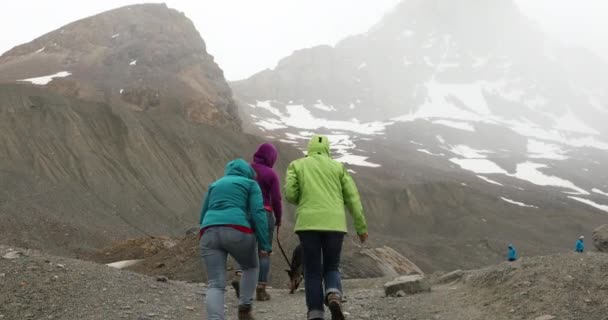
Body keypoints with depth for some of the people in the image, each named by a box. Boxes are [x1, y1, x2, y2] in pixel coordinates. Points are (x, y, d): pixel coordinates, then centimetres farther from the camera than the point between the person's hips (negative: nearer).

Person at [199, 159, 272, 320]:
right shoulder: (250, 183, 18)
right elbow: (258, 213, 3)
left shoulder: (215, 184, 32)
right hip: (238, 231, -3)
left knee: (216, 284, 1)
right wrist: (264, 244, 0)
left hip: (209, 233, 3)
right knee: (250, 267, 24)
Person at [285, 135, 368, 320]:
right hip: (334, 224, 1)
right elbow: (352, 197, 10)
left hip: (308, 223, -1)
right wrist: (361, 227, 13)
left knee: (313, 272, 7)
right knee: (331, 268, 14)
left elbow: (290, 194, 0)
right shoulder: (338, 167, 17)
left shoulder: (297, 165, 14)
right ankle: (334, 297, -17)